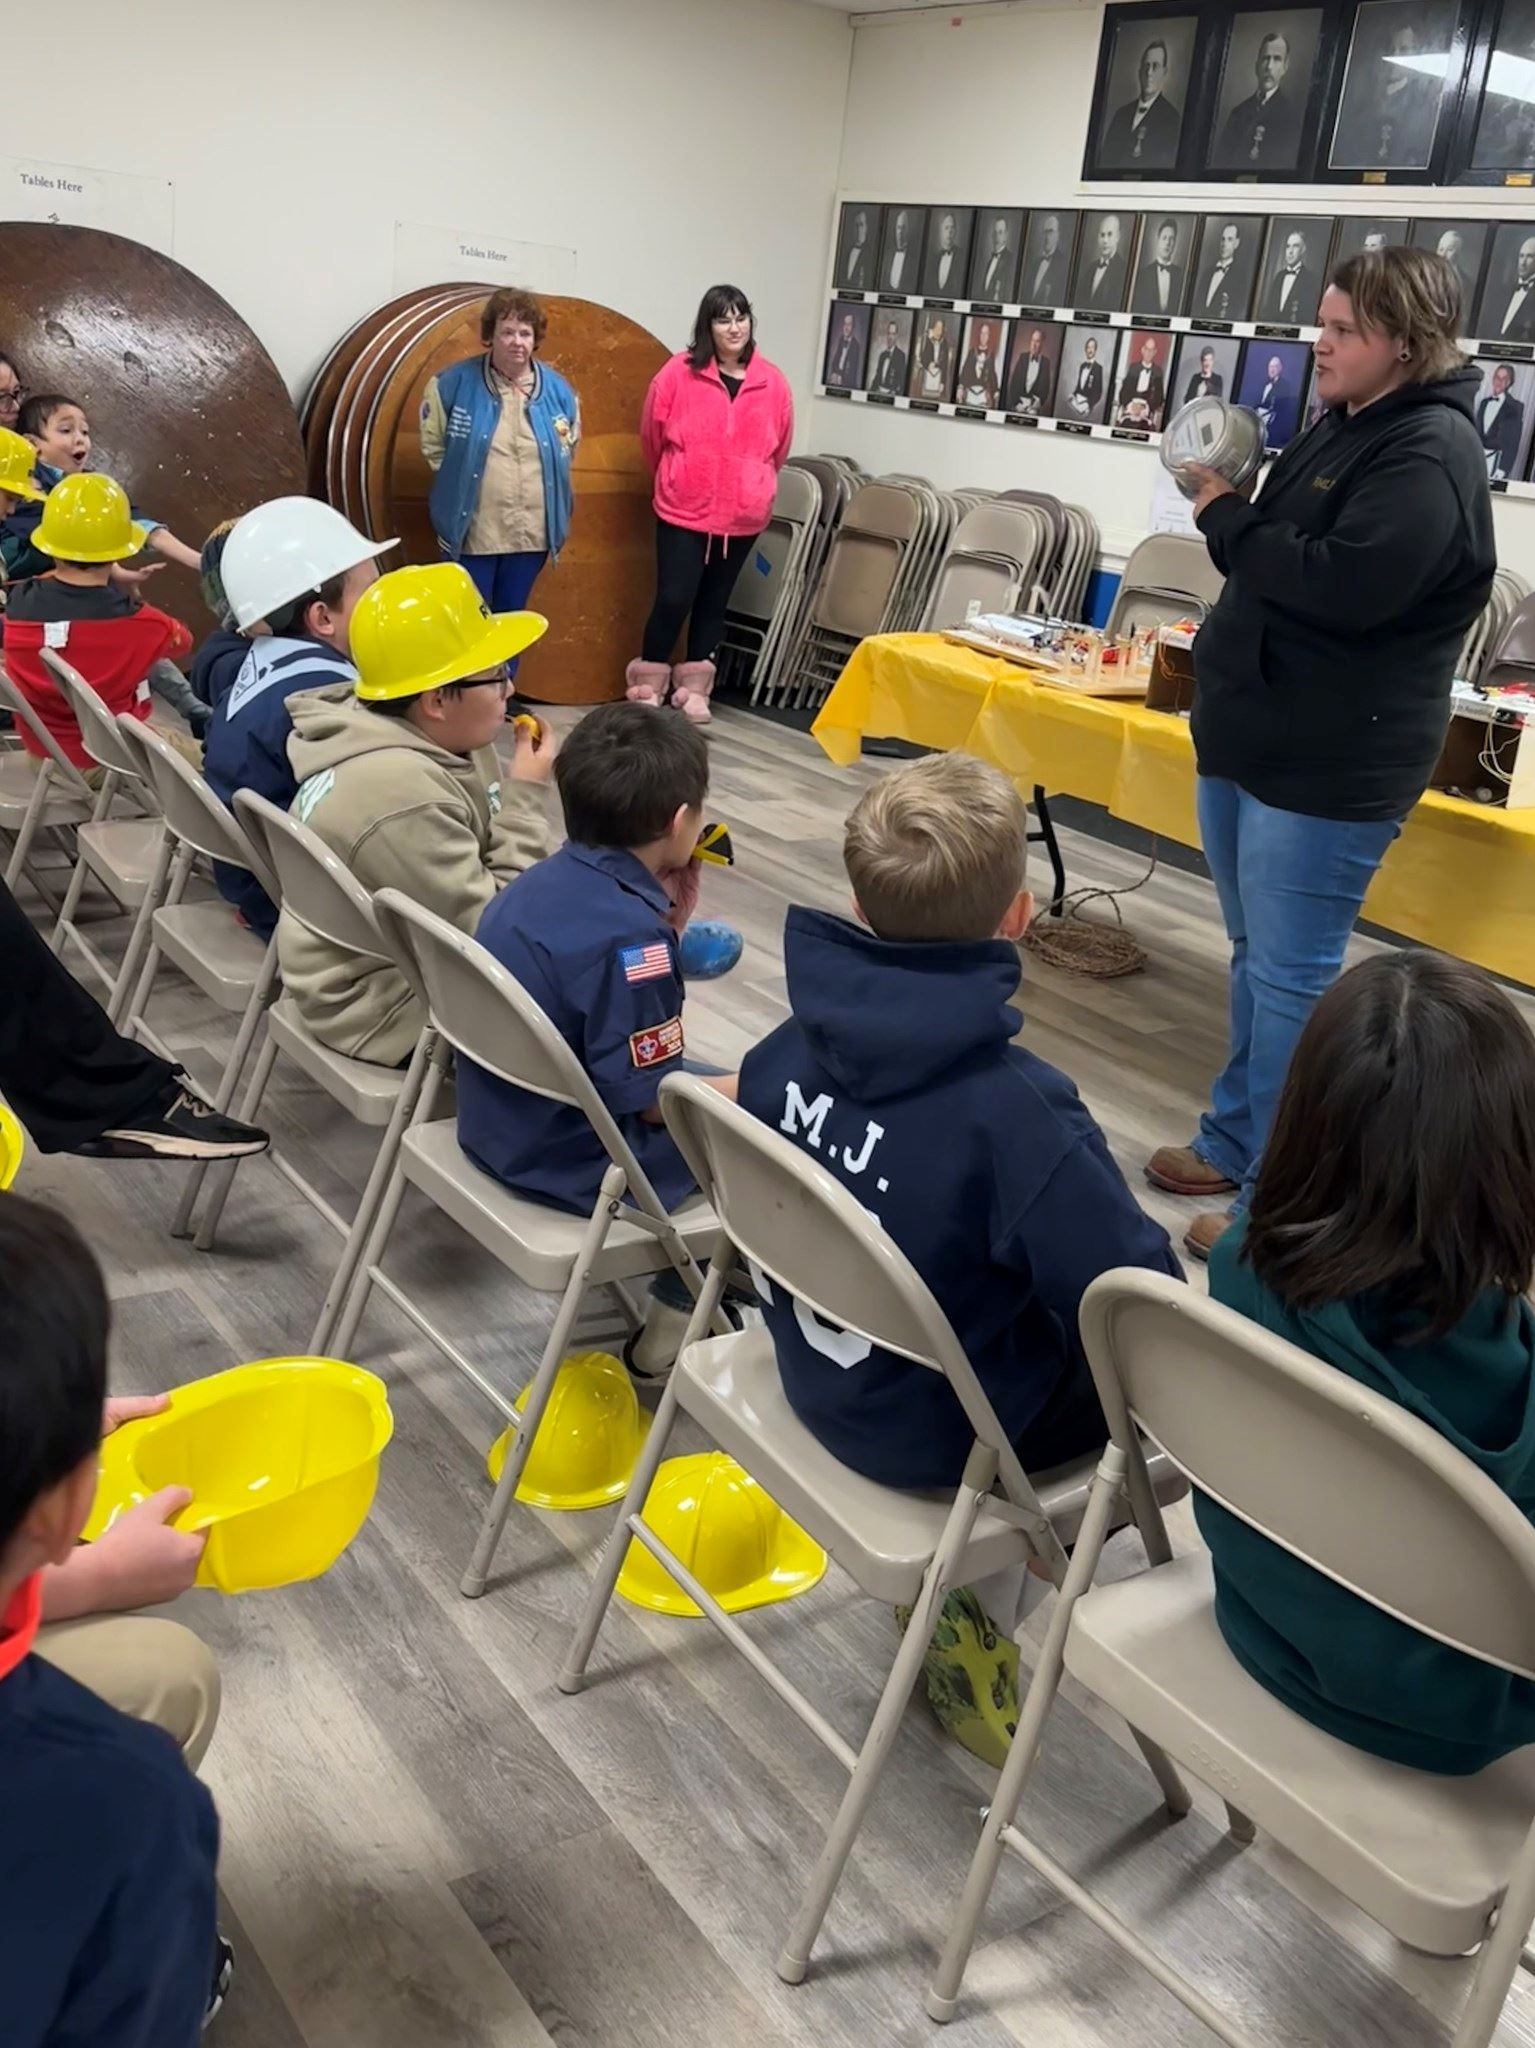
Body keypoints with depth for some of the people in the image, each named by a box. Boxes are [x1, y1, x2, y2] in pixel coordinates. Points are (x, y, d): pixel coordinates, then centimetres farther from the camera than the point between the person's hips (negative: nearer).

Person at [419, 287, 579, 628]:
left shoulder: (558, 390, 2)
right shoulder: (455, 382, -8)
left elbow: (568, 449, 17)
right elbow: (433, 443, 2)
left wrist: (545, 483, 10)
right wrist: (460, 480, 1)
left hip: (532, 533, 3)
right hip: (472, 532, -3)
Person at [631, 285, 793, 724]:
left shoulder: (773, 383, -1)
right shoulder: (678, 373, -8)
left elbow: (779, 448, 12)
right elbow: (652, 435, 4)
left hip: (743, 516, 3)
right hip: (683, 510, -2)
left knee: (714, 601, 10)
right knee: (673, 599, -5)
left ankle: (694, 687, 21)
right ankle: (648, 685, 11)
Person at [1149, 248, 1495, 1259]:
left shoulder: (1431, 451, -15)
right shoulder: (1342, 428, 15)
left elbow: (1340, 586, -27)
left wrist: (1228, 517, -16)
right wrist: (1230, 507, 2)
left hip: (1331, 764, -10)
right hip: (1255, 738, 10)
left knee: (1291, 981, -5)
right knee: (1256, 961, 18)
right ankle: (1236, 1141, 31)